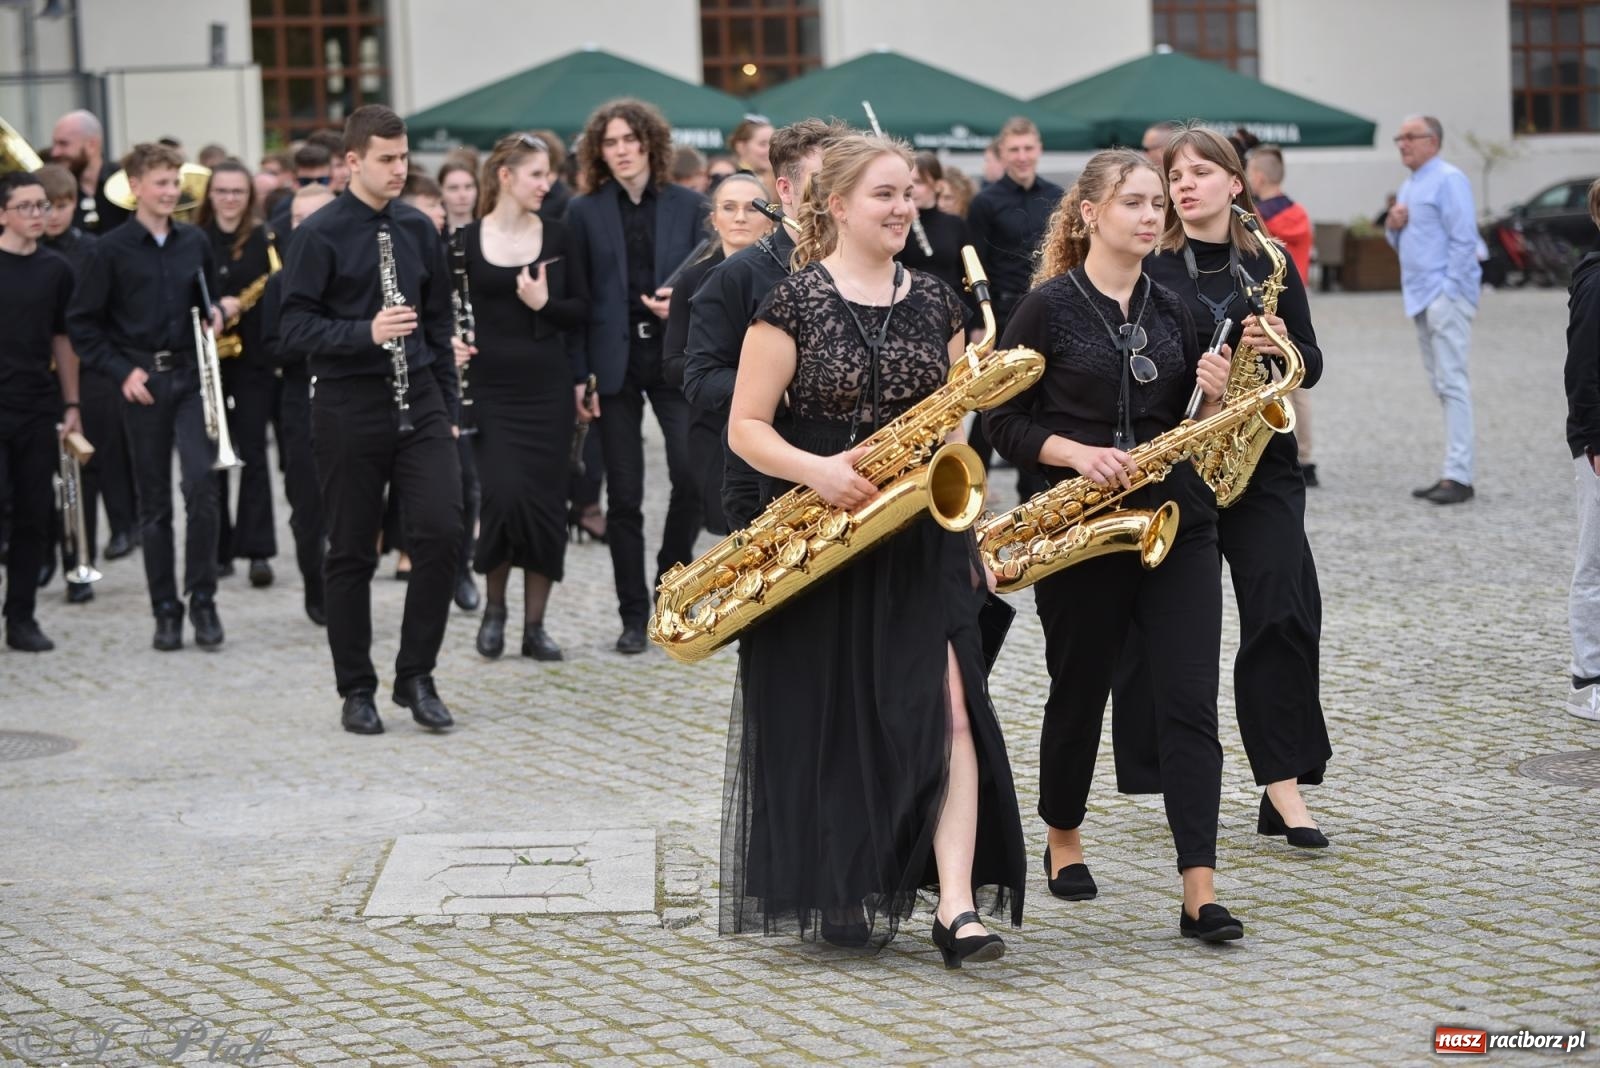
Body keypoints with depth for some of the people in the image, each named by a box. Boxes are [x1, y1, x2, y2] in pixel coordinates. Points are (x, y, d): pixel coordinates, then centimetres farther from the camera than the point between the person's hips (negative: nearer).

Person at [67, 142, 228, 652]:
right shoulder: (113, 249, -2)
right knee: (154, 503, 4)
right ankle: (165, 610, 12)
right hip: (143, 383, -1)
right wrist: (122, 371, -8)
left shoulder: (195, 242, 7)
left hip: (192, 377, 1)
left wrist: (217, 314, -1)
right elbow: (81, 324, 0)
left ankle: (203, 599, -3)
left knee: (200, 484, -13)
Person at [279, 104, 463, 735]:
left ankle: (416, 675, 6)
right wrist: (367, 332, -24)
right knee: (351, 552, 4)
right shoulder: (320, 235, -5)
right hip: (349, 407, -3)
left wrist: (447, 409, 13)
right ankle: (357, 689, 16)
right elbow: (295, 327, -10)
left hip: (418, 403, 4)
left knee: (440, 533, -9)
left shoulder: (417, 229, 9)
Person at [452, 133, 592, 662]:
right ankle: (494, 606, 10)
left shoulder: (556, 236, 5)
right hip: (491, 387, -2)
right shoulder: (466, 241, 0)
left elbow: (581, 310, 7)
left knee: (546, 501, 1)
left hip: (549, 386, 2)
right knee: (505, 494, -13)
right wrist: (451, 342, -15)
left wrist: (545, 304, -12)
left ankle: (535, 624, 10)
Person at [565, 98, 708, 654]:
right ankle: (633, 614, 11)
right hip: (614, 361, 0)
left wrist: (684, 303, -13)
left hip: (676, 356, 0)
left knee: (692, 473, -15)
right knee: (623, 494, 2)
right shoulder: (584, 212, 5)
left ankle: (670, 575, 10)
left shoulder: (688, 206, 6)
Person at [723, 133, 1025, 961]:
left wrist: (968, 529, 3)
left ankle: (957, 906, -15)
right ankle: (839, 896, 24)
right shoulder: (794, 302, -4)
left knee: (948, 706, -12)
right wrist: (815, 471, -24)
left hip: (920, 540, 3)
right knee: (829, 725, 6)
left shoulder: (935, 302, 9)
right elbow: (745, 427, -6)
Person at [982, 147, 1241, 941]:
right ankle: (1063, 843, 36)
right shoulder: (1049, 307, -4)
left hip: (1176, 524, 3)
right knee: (1080, 692, 11)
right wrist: (1078, 453, -18)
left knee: (1189, 702, -7)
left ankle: (1200, 893, -12)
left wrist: (1216, 397, -4)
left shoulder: (1170, 310, 11)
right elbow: (1004, 422, -4)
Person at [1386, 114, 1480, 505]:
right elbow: (1401, 241, 27)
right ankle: (1453, 473, 13)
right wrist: (1393, 226, 5)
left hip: (1445, 293, -10)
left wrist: (1449, 289, -19)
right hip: (1422, 297, 10)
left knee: (1452, 383, -12)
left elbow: (1464, 238, -15)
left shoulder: (1448, 179, -9)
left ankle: (1458, 476, -14)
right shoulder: (1409, 185, 19)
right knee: (1441, 385, 10)